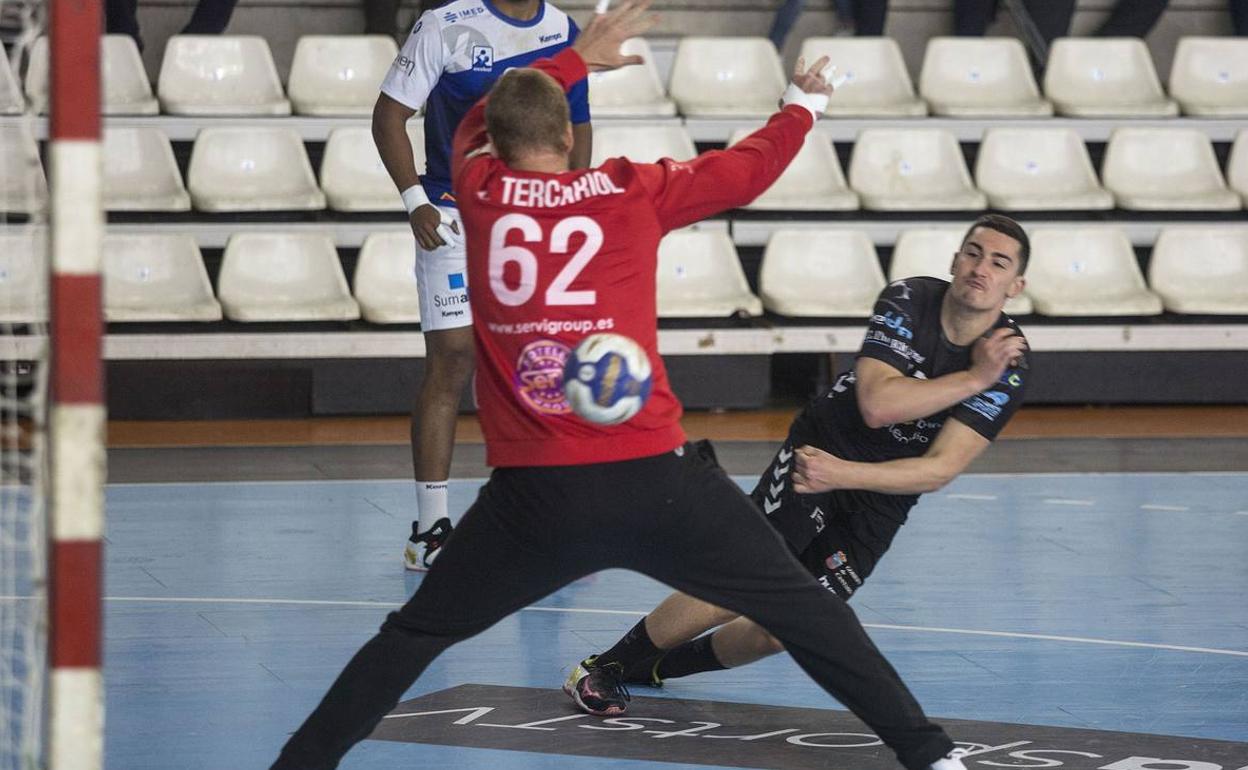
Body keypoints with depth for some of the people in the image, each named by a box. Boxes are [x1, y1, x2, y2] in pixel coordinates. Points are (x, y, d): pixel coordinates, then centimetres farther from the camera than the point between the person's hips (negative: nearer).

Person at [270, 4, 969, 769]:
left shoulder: (479, 190, 6)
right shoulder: (634, 191, 2)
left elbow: (481, 117, 28)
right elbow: (749, 170, 15)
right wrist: (804, 105, 34)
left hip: (532, 496, 0)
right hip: (652, 477, 0)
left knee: (414, 634, 13)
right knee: (800, 606, 11)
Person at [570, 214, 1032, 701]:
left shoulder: (1009, 366, -16)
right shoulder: (908, 300, -15)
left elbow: (941, 469, -21)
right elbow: (876, 404, -27)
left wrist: (843, 474, -30)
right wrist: (972, 378, -29)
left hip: (879, 504, 2)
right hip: (817, 450, -2)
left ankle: (662, 665, 23)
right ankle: (602, 667, 2)